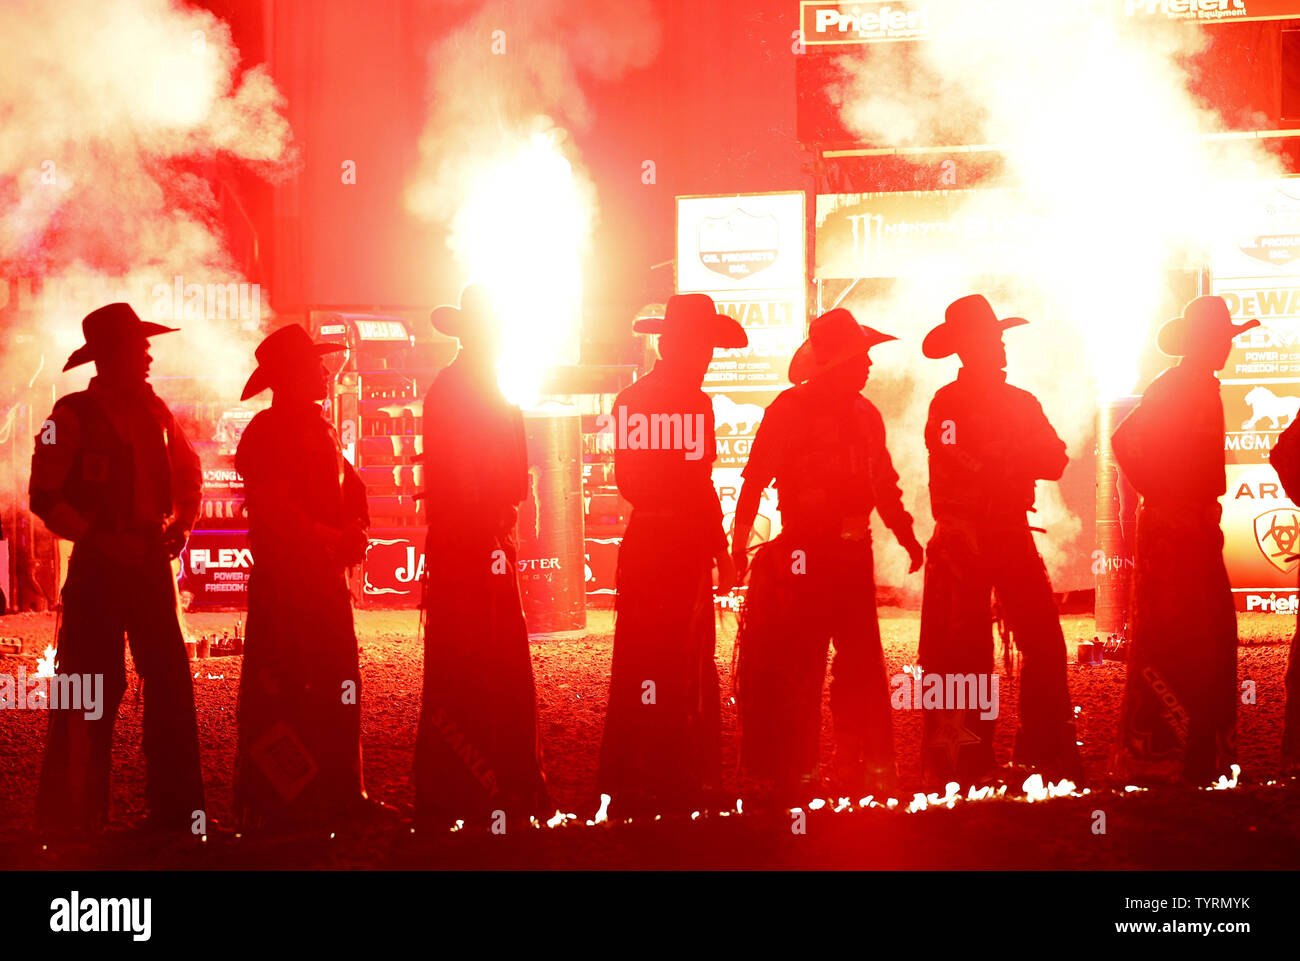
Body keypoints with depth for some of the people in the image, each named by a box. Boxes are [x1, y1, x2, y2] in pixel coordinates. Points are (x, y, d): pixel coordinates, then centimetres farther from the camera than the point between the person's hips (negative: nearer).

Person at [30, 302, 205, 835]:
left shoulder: (154, 410, 11)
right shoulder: (73, 414, -7)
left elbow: (188, 473, 22)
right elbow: (45, 497, -11)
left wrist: (181, 525, 6)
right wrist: (101, 540, -16)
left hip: (152, 563, 6)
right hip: (98, 569, -6)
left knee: (171, 682, 5)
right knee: (93, 690, -6)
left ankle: (176, 809, 13)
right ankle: (75, 818, 3)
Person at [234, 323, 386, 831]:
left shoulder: (322, 430, 18)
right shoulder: (265, 431, -8)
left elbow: (351, 489, 20)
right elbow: (273, 510, -16)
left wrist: (355, 533, 0)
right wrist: (331, 539, -13)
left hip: (327, 575, 8)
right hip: (280, 576, -8)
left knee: (338, 684, 9)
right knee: (277, 690, -7)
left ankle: (338, 793, 16)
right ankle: (267, 803, -3)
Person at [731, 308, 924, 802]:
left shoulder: (864, 414, 15)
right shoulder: (790, 407, -4)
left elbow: (884, 483, 23)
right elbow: (756, 476, -9)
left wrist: (905, 533, 14)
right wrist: (740, 534, -18)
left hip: (853, 551, 6)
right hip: (804, 551, -6)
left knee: (862, 660, 5)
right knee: (801, 664, -5)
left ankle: (862, 769, 13)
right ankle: (797, 774, 2)